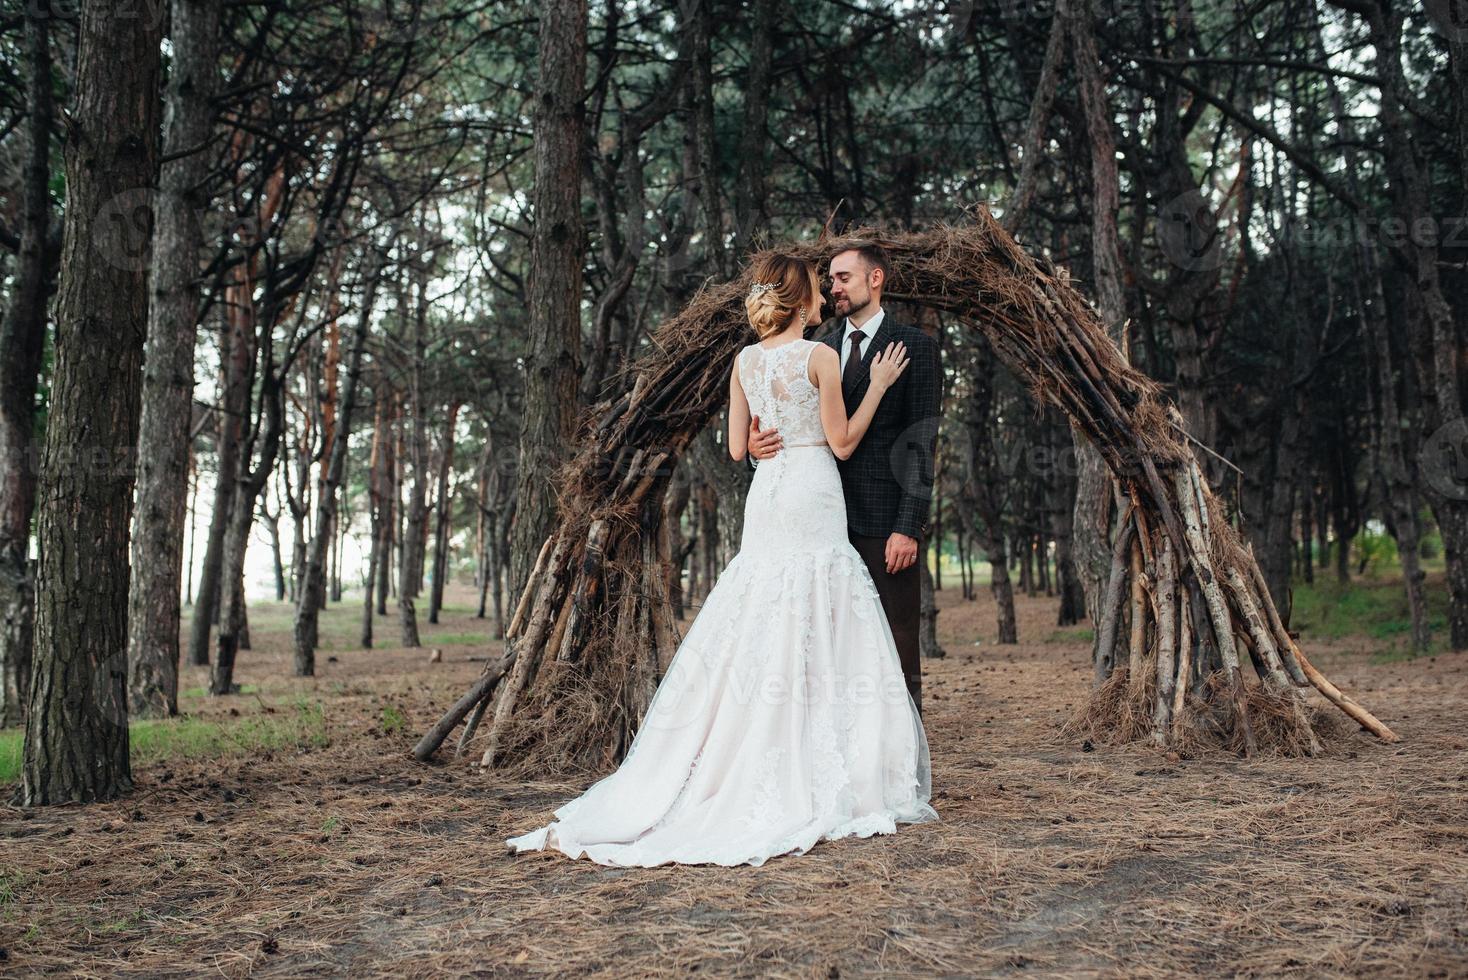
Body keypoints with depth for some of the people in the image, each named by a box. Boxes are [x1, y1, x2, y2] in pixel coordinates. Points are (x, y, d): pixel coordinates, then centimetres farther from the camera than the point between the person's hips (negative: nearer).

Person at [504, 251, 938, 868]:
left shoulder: (746, 361, 10)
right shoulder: (820, 356, -7)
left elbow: (737, 447, 11)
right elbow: (842, 443, -4)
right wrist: (878, 385, 3)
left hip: (765, 496, 6)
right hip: (813, 498, -6)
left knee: (752, 636, 10)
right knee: (813, 637, -2)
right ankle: (817, 787, 2)